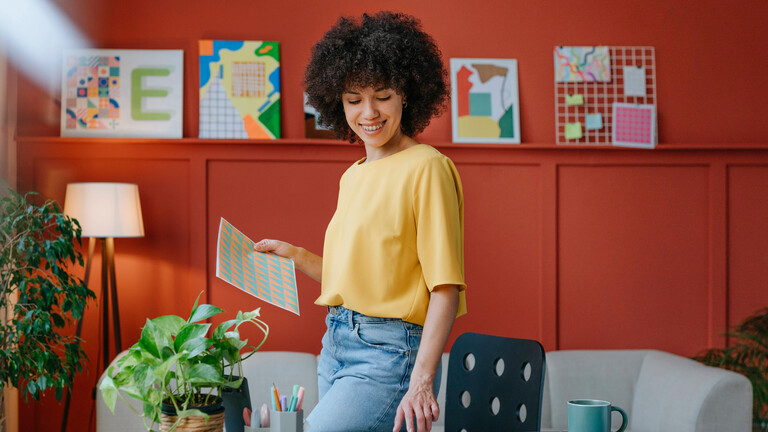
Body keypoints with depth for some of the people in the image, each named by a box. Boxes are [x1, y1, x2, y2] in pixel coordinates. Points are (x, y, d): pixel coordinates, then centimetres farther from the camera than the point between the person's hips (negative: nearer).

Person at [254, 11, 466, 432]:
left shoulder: (426, 168, -9)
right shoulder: (352, 176, 16)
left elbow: (446, 287, -14)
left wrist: (422, 379, -21)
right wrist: (295, 255, 13)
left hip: (389, 352, -8)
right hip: (336, 348, 8)